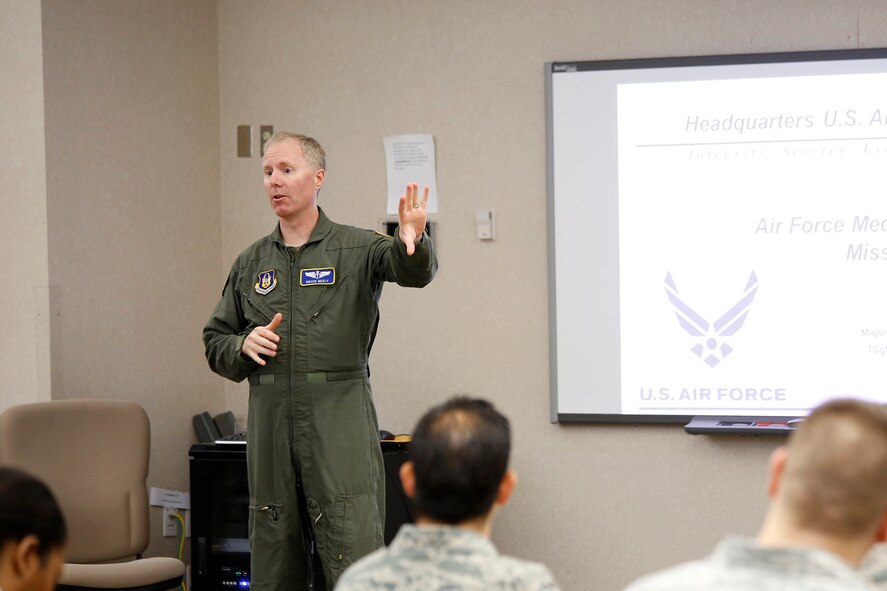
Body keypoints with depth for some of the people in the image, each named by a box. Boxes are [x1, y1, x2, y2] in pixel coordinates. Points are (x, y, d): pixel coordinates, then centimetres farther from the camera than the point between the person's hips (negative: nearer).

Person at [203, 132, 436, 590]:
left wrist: (411, 242, -42)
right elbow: (215, 344, 19)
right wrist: (244, 345, -4)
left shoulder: (356, 249, 1)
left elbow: (412, 270, -19)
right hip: (270, 421, 4)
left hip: (339, 420, -4)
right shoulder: (250, 264, 15)